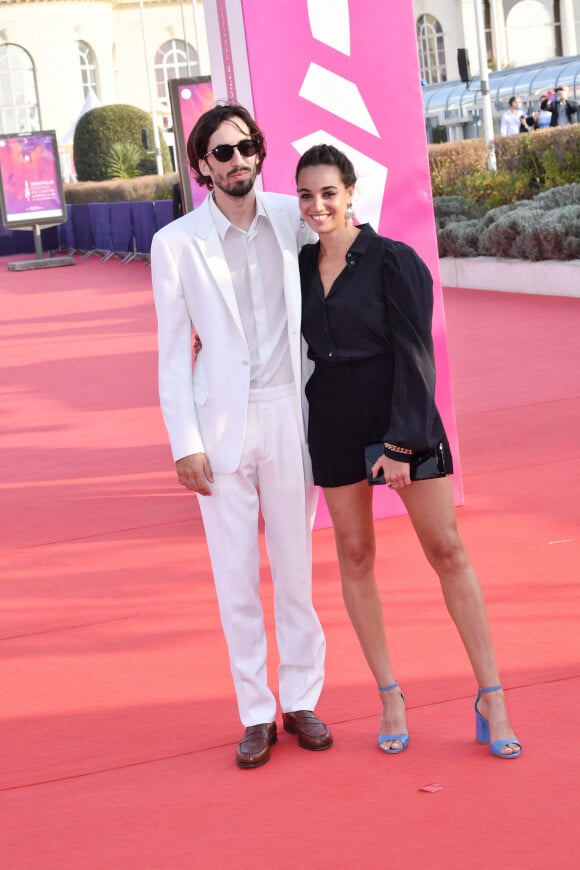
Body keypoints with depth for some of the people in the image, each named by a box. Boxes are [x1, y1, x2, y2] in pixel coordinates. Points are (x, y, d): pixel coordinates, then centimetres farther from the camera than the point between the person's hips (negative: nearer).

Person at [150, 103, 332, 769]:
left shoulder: (292, 217, 3)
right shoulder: (176, 243, -2)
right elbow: (173, 353, -1)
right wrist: (185, 443, -6)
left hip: (291, 414, 2)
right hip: (222, 421, -1)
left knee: (296, 565, 8)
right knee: (236, 576, 3)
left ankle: (301, 701, 21)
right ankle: (256, 715, 13)